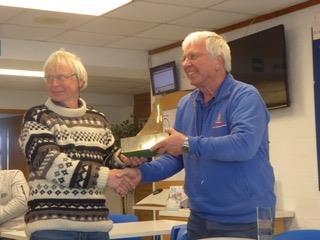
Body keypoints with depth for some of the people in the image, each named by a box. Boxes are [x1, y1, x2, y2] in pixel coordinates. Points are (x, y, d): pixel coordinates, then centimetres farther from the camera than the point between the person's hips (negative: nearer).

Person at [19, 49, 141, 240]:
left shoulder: (98, 119, 14)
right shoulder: (37, 117, 1)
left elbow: (109, 157, 21)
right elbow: (48, 162, -12)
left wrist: (124, 159, -3)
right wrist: (104, 176, -16)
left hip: (96, 222, 4)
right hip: (52, 224, -4)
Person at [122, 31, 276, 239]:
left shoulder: (245, 97, -12)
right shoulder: (185, 104, 9)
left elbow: (244, 145, -28)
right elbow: (176, 158, 12)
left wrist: (188, 144, -25)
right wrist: (142, 173, -5)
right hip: (199, 218, 6)